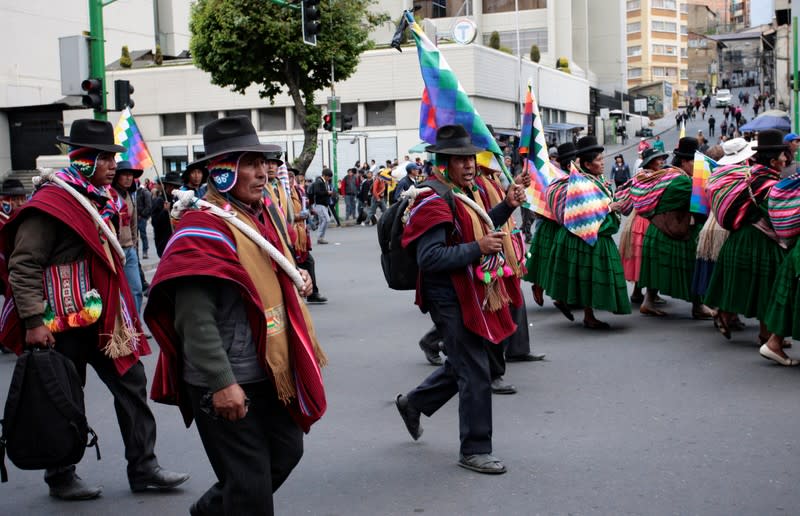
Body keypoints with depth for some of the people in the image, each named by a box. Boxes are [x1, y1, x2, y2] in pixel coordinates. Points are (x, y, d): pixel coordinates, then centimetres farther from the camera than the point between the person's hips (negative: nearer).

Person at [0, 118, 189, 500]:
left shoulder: (100, 199, 11)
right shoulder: (49, 204, -16)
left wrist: (120, 311, 23)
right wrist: (33, 322, -23)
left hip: (103, 318, 8)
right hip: (63, 325, -8)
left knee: (131, 383, 8)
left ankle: (143, 469, 16)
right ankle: (60, 478, 21)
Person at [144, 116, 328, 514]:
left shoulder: (265, 212, 9)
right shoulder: (204, 228, -19)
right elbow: (195, 320, -24)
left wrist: (297, 278, 7)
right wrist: (222, 383, -27)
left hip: (272, 372, 9)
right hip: (226, 385, -9)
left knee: (286, 451, 22)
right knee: (249, 484, 1)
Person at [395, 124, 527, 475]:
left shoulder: (465, 193, 11)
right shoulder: (434, 202, -19)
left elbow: (479, 226, 27)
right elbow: (429, 259, -26)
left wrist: (507, 206, 11)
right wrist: (478, 248, -29)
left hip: (475, 295, 10)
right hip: (452, 301, -10)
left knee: (462, 365, 22)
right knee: (475, 374, -4)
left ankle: (412, 403, 42)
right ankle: (474, 451, 10)